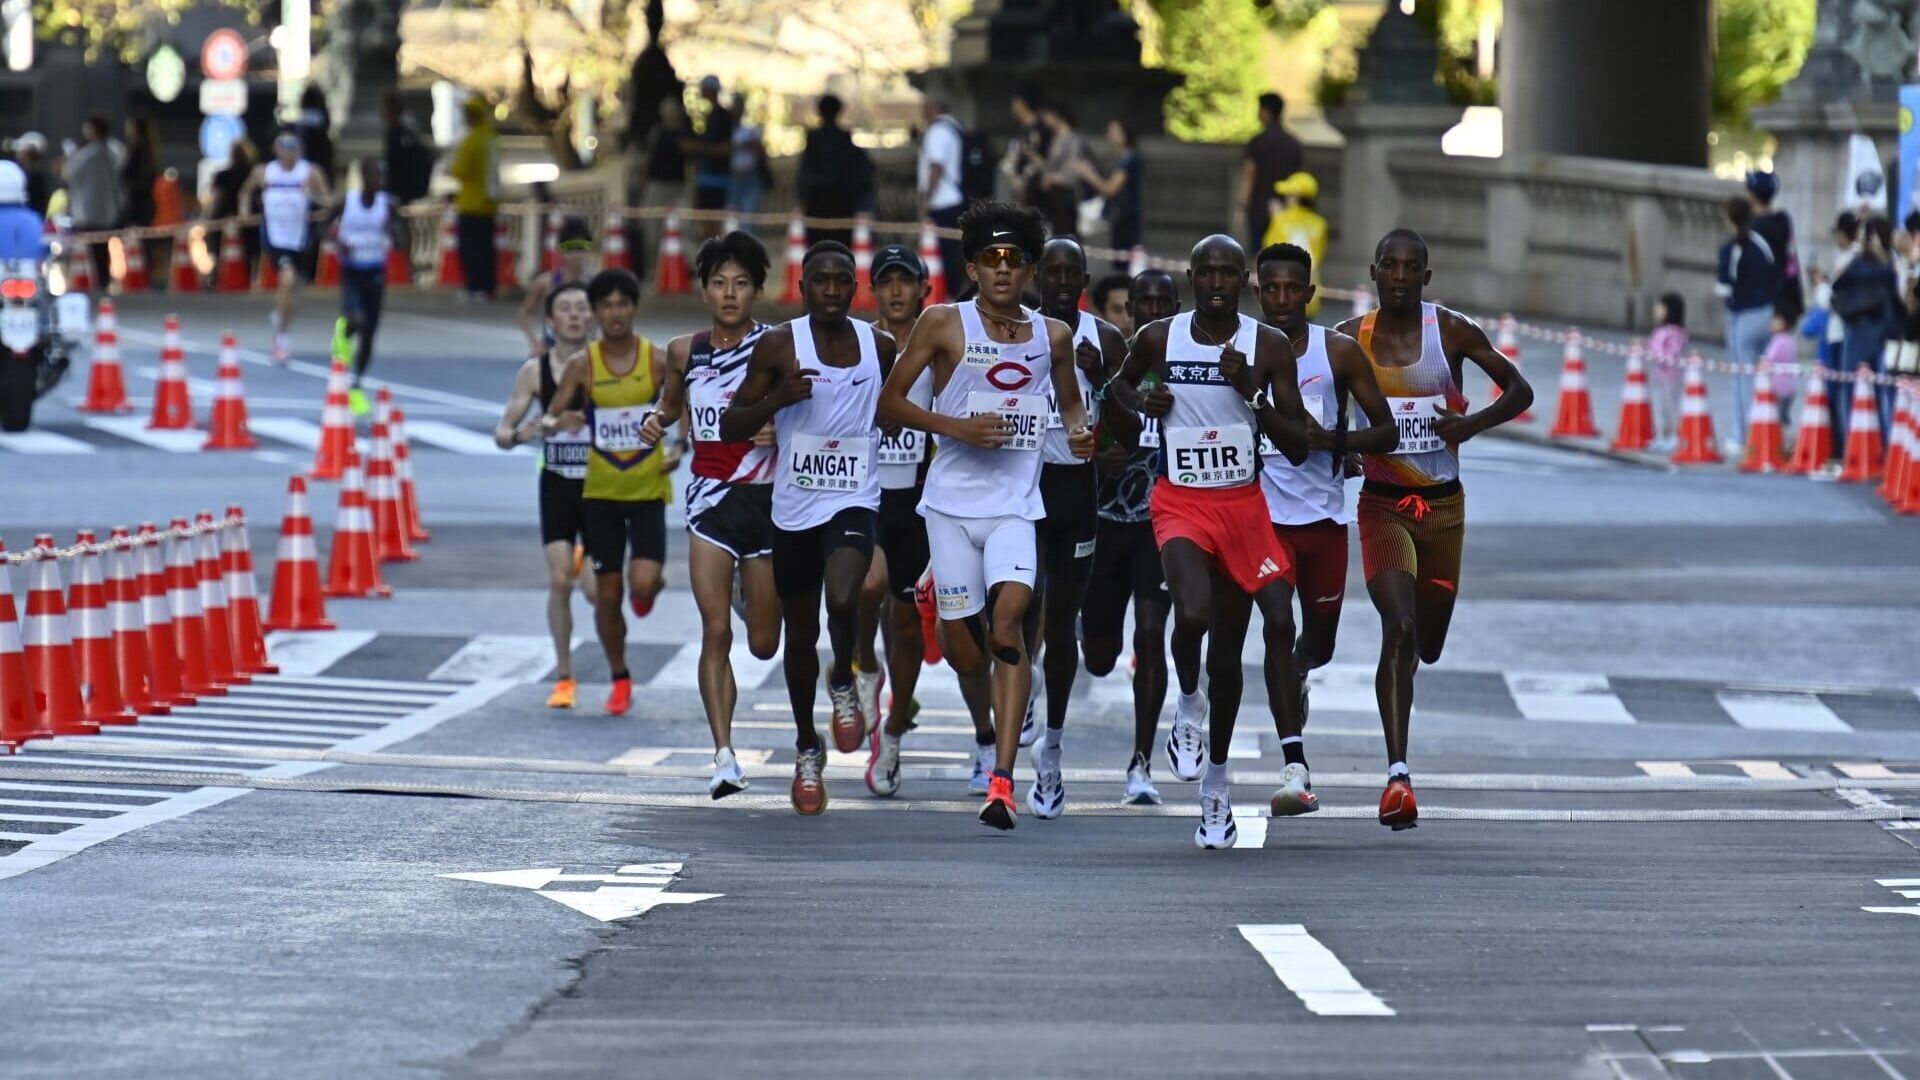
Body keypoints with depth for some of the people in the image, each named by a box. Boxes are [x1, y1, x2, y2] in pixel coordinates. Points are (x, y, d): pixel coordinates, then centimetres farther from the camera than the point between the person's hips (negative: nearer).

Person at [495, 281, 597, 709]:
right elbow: (502, 432, 1)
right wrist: (519, 435, -22)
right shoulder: (535, 371, -1)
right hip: (556, 485, 1)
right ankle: (563, 677, 4)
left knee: (595, 589, -6)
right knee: (559, 580, -9)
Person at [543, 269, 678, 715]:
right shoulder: (583, 364, -3)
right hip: (600, 491, 1)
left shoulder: (657, 360, -4)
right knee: (607, 592, 4)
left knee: (643, 582, -18)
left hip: (649, 490, -1)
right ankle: (620, 679, 22)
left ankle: (652, 585, 21)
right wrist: (551, 424, -27)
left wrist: (678, 447, -15)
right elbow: (551, 416, -3)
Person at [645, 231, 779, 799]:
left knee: (763, 643, 8)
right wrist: (657, 421, 3)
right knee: (715, 632, -11)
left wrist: (779, 431, -21)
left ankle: (756, 597, 47)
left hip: (764, 496, -2)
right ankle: (725, 756, -9)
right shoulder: (685, 351, 6)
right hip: (709, 498, 2)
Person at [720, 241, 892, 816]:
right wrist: (778, 398, -20)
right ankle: (807, 750, 30)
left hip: (853, 501, 0)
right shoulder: (779, 346, -5)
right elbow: (730, 426, -5)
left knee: (842, 599, -28)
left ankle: (844, 683, 3)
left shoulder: (879, 348, 2)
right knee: (801, 633, 11)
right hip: (794, 506, 0)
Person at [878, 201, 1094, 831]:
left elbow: (1070, 401, 24)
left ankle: (1002, 781, -25)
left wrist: (1079, 432, 0)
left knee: (1008, 618, -22)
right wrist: (954, 426, -15)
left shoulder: (1052, 336, 6)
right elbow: (890, 401, 0)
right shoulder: (944, 325, -2)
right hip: (952, 502, 0)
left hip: (1016, 506, 0)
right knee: (965, 653, 1)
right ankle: (994, 726, 41)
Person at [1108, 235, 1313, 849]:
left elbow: (1298, 448, -5)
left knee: (1228, 651, 10)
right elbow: (1123, 383, 21)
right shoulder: (1158, 339, -2)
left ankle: (1214, 787, 26)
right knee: (1193, 613, -30)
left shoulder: (1269, 348, -4)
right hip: (1180, 502, -1)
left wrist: (1253, 393, -19)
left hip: (1243, 505, 1)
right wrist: (1142, 403, -2)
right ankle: (1189, 703, 4)